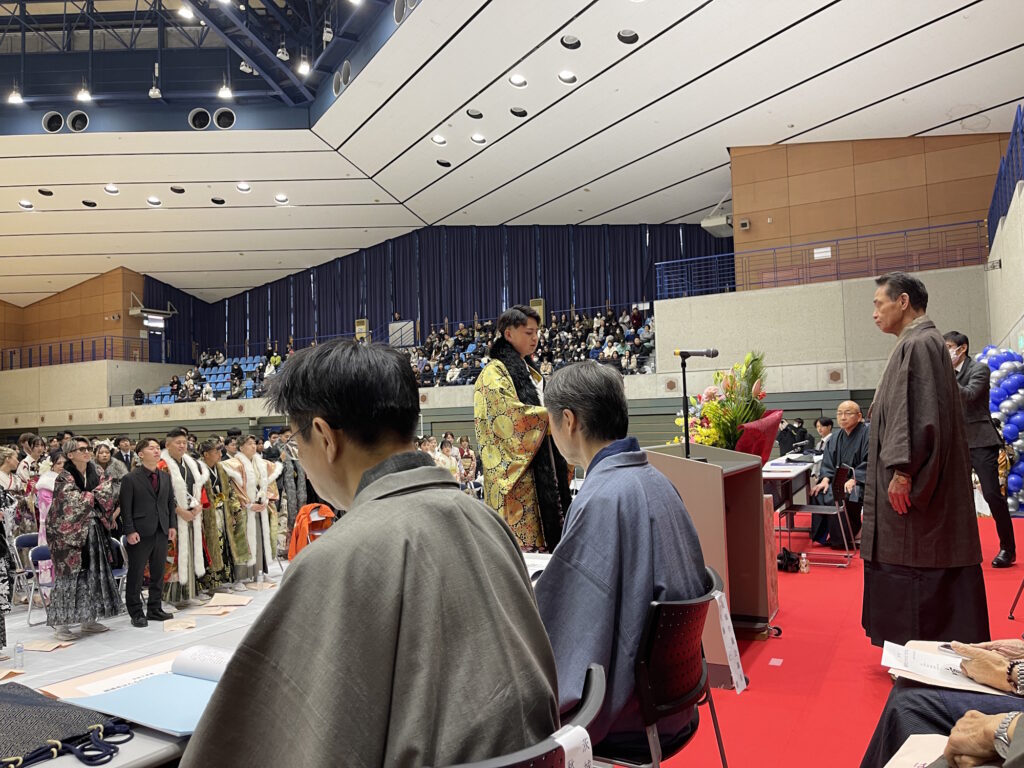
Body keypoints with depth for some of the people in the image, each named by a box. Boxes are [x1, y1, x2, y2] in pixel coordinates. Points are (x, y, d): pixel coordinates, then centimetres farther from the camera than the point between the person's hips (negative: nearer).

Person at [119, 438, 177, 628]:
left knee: (158, 573, 11)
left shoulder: (165, 477, 11)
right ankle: (136, 612, 15)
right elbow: (126, 508, -8)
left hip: (161, 533, 5)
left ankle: (154, 609, 23)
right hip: (140, 534, -5)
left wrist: (172, 525, 6)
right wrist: (130, 531, -14)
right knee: (135, 574, 4)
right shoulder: (130, 479, -6)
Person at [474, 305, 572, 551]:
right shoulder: (494, 373, -4)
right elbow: (511, 414, -16)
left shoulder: (532, 374, 22)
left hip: (542, 468, 8)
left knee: (545, 527, 4)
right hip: (514, 469, -8)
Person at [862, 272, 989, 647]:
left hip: (911, 488, -10)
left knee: (915, 565, -4)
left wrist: (902, 471, -23)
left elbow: (919, 415, -23)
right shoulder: (915, 344, 17)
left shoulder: (919, 344, -14)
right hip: (918, 481, 10)